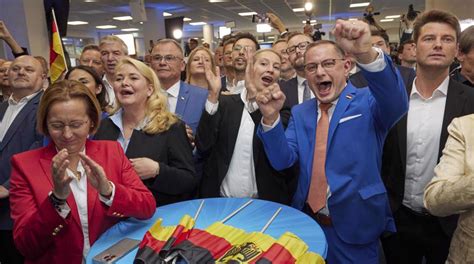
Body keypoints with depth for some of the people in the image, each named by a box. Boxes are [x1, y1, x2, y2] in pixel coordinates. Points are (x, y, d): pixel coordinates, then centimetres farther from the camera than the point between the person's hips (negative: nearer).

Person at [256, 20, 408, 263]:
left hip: (356, 225, -3)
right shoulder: (299, 113, 5)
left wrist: (366, 54, -45)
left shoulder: (368, 102, -5)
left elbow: (396, 104, -29)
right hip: (306, 221, 4)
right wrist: (271, 117, -21)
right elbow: (282, 160, -5)